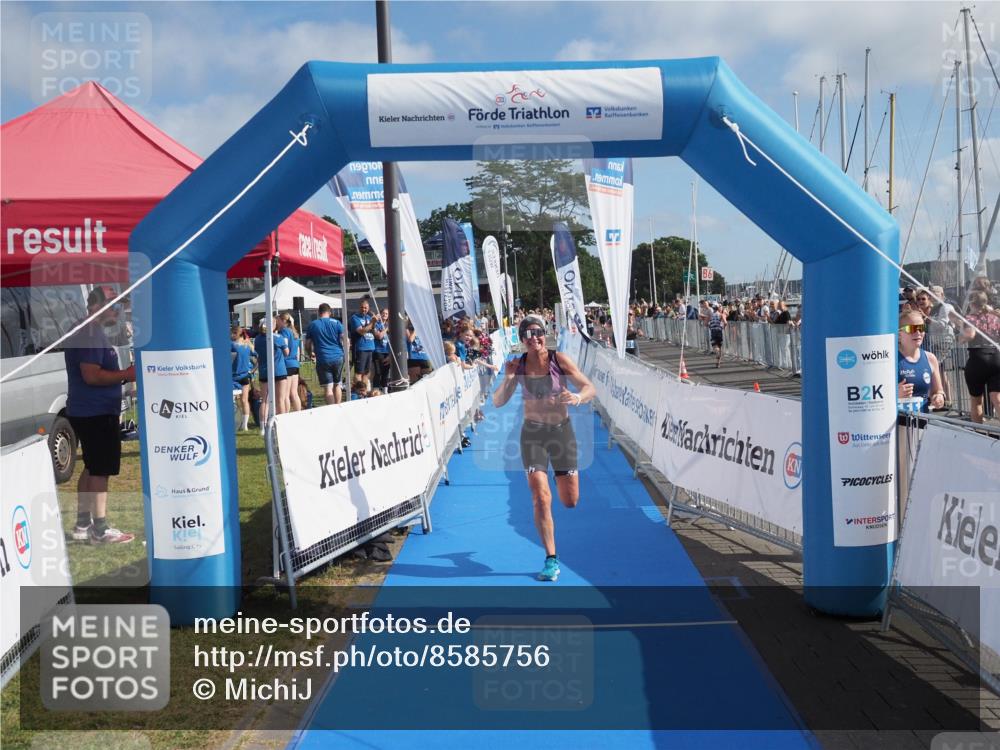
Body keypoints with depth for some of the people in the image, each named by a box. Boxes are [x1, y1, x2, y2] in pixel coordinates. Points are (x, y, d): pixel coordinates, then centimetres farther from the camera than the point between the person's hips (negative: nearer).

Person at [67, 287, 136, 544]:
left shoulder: (92, 332, 16)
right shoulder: (90, 334, -17)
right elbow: (91, 375, -25)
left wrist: (124, 375, 13)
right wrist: (126, 375, -17)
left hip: (90, 412, 11)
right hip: (95, 413, -11)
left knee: (91, 469, 15)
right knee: (100, 471, -5)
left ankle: (82, 525, 22)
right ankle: (100, 530, 0)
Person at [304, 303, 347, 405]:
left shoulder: (312, 325, 4)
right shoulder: (336, 323, 3)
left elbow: (307, 345, 8)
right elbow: (345, 341, -1)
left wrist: (311, 354, 27)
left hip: (323, 360, -2)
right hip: (338, 358, 2)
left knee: (328, 388, -3)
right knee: (337, 385, 16)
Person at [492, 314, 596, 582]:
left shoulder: (559, 359, -10)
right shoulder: (518, 365, -4)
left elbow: (590, 388, -13)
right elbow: (498, 402, -2)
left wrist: (578, 397, -35)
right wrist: (508, 380, -21)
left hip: (562, 431, 0)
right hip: (532, 433, 0)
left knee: (570, 501, 6)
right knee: (540, 497, -12)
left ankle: (560, 475, 43)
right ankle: (551, 559, 0)